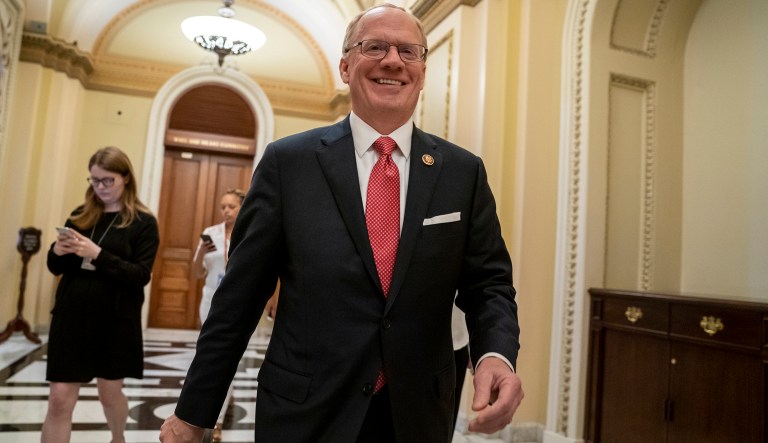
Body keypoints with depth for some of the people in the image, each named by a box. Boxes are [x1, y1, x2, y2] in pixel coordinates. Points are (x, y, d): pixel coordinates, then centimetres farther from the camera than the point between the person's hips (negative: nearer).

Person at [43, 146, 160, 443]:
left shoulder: (143, 222, -5)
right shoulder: (80, 215, 7)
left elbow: (141, 276, -14)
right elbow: (56, 267, 11)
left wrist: (98, 254, -25)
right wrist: (58, 251, -12)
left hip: (115, 320, -3)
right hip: (72, 315, 3)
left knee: (110, 392, 15)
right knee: (59, 399, 2)